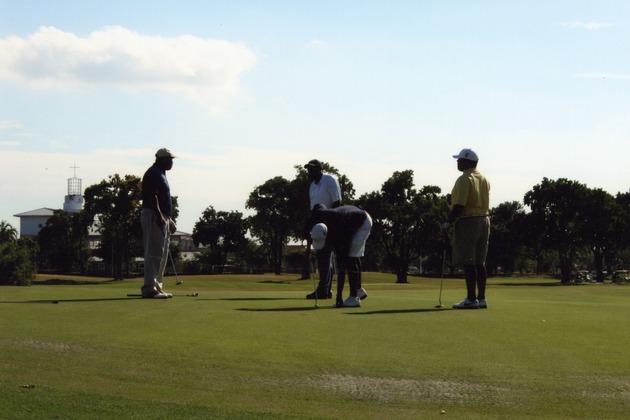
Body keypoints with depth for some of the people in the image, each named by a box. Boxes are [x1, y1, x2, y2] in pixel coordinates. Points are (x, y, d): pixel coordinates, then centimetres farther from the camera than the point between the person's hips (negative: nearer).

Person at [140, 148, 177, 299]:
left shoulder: (161, 174, 22)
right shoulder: (153, 173, -10)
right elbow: (151, 197, -20)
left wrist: (169, 219, 25)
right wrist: (160, 217, -26)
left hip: (162, 218, 11)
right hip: (153, 216, -11)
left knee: (162, 254, 11)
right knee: (154, 252, -13)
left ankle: (157, 286, 14)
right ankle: (149, 287, -15)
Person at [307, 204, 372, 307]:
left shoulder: (339, 237, -39)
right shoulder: (317, 215, -26)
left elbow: (342, 268, -37)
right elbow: (319, 206, 1)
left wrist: (339, 295, -36)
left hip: (363, 223, -8)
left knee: (350, 258, -17)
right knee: (354, 257, 16)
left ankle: (353, 298, -16)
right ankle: (359, 290, 30)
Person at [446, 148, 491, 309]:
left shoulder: (464, 179, -14)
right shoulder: (484, 179, 14)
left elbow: (459, 205, -19)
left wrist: (448, 222, -13)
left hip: (467, 222, -9)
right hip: (484, 220, 9)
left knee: (468, 263, -7)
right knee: (480, 263, 9)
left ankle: (471, 299, -8)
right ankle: (481, 298, 9)